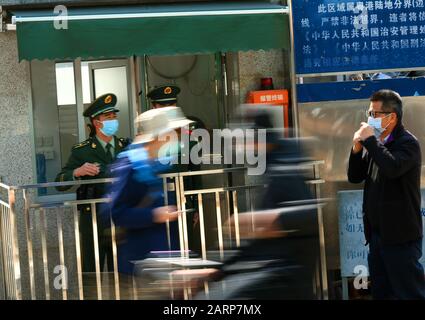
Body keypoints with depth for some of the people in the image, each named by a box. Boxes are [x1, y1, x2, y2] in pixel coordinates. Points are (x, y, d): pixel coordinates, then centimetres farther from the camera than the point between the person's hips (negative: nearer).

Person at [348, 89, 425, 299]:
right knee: (381, 292, 14)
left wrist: (369, 141, -20)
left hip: (400, 235, -8)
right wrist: (357, 149, -3)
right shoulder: (376, 144, 11)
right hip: (376, 232, 8)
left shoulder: (407, 143, -12)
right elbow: (354, 177, 13)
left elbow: (392, 168, -31)